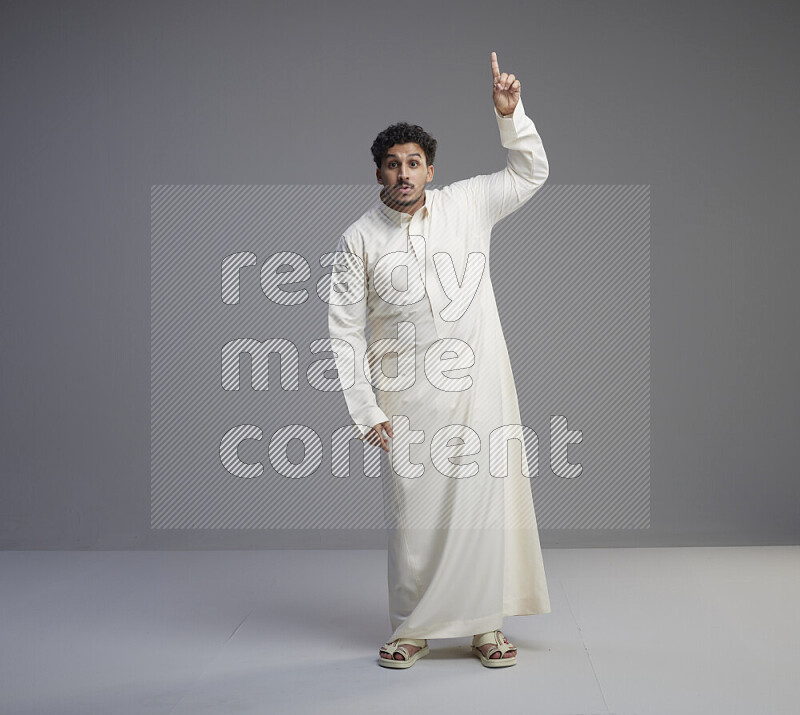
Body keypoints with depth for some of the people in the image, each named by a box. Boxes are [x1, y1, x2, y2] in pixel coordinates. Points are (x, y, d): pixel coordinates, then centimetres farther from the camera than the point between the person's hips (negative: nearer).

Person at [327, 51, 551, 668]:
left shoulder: (466, 206, 5)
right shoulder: (359, 240, 0)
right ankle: (413, 631, 19)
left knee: (489, 502, 3)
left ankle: (487, 626, 16)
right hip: (408, 400, -1)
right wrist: (366, 411, -4)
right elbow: (345, 330, 0)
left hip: (481, 387, 2)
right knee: (414, 514, 3)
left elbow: (531, 174, 15)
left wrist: (510, 115, -2)